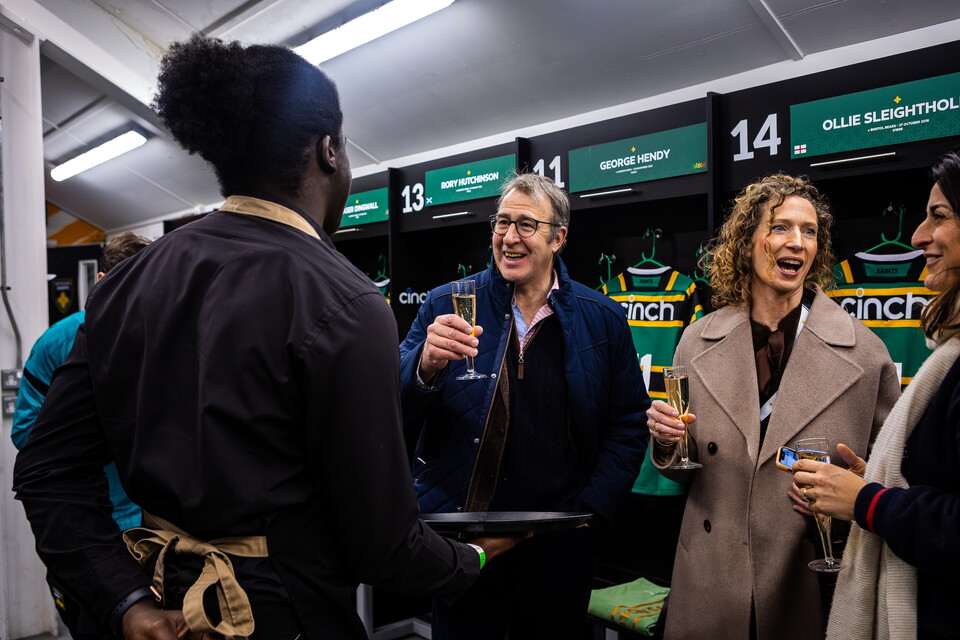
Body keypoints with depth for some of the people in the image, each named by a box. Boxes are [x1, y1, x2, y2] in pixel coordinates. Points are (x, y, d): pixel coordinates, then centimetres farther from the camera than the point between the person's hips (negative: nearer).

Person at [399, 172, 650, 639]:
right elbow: (393, 420, -9)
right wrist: (425, 367, -30)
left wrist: (591, 509, -5)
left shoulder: (602, 320, -1)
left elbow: (627, 425, 5)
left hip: (560, 544, 1)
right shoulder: (447, 307, -4)